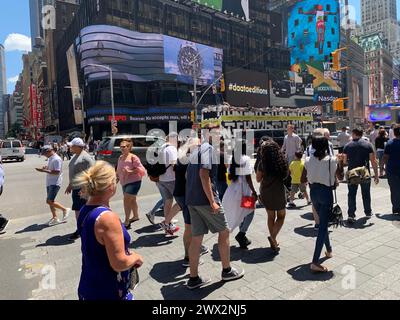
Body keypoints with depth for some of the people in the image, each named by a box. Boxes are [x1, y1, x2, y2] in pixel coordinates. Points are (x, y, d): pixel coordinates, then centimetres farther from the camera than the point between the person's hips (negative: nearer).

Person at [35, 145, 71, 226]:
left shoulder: (57, 159, -16)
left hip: (55, 183, -10)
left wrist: (44, 170, -23)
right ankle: (55, 218, 23)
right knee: (50, 201, 13)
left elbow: (57, 172, -23)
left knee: (50, 201, -13)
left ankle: (65, 210, 4)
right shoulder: (50, 158, 15)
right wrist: (45, 168, 5)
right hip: (49, 183, 10)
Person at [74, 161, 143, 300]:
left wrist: (128, 254, 10)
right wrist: (136, 257, -8)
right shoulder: (108, 218, -29)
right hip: (108, 293, -7)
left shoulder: (84, 211, -2)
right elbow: (119, 264, -27)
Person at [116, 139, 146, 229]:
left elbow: (141, 169, -18)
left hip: (133, 182, -8)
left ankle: (126, 222, -3)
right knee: (132, 200, 21)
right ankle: (136, 216, 41)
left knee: (126, 200, -13)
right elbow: (118, 170, 19)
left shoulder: (133, 157, -15)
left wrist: (130, 171, -26)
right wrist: (117, 177, 5)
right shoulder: (120, 158, 7)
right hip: (124, 183, 8)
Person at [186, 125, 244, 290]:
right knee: (224, 231, 9)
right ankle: (227, 271, 23)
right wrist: (212, 201, -21)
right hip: (205, 199, -8)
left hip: (192, 199, 9)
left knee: (196, 237, 11)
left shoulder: (196, 150, 19)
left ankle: (194, 278, 18)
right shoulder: (209, 148, -10)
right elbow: (204, 174, -21)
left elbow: (188, 175, 22)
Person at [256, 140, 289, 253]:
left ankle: (274, 242, 24)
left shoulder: (263, 163, -10)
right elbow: (286, 175, 7)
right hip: (279, 192, 0)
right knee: (281, 216, 16)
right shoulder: (282, 161, -5)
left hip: (266, 193, 1)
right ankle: (273, 237, -5)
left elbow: (258, 179, -4)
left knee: (271, 216, 16)